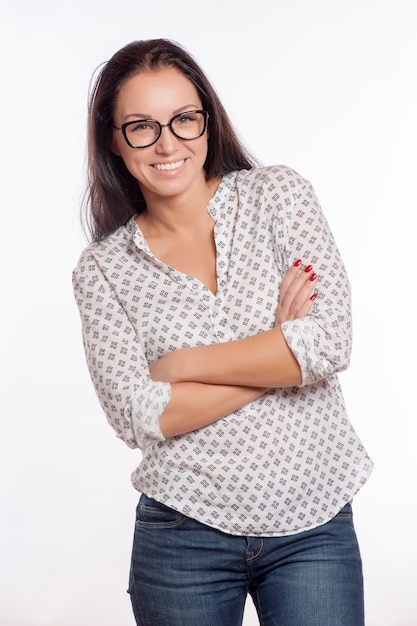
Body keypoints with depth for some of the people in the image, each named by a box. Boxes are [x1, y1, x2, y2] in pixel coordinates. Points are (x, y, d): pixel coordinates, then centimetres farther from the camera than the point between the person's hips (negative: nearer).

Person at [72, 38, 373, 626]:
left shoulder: (279, 195, -1)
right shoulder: (104, 268, 0)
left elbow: (330, 342, -12)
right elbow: (139, 417, -11)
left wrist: (180, 364, -10)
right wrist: (279, 349, -13)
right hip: (183, 535, 1)